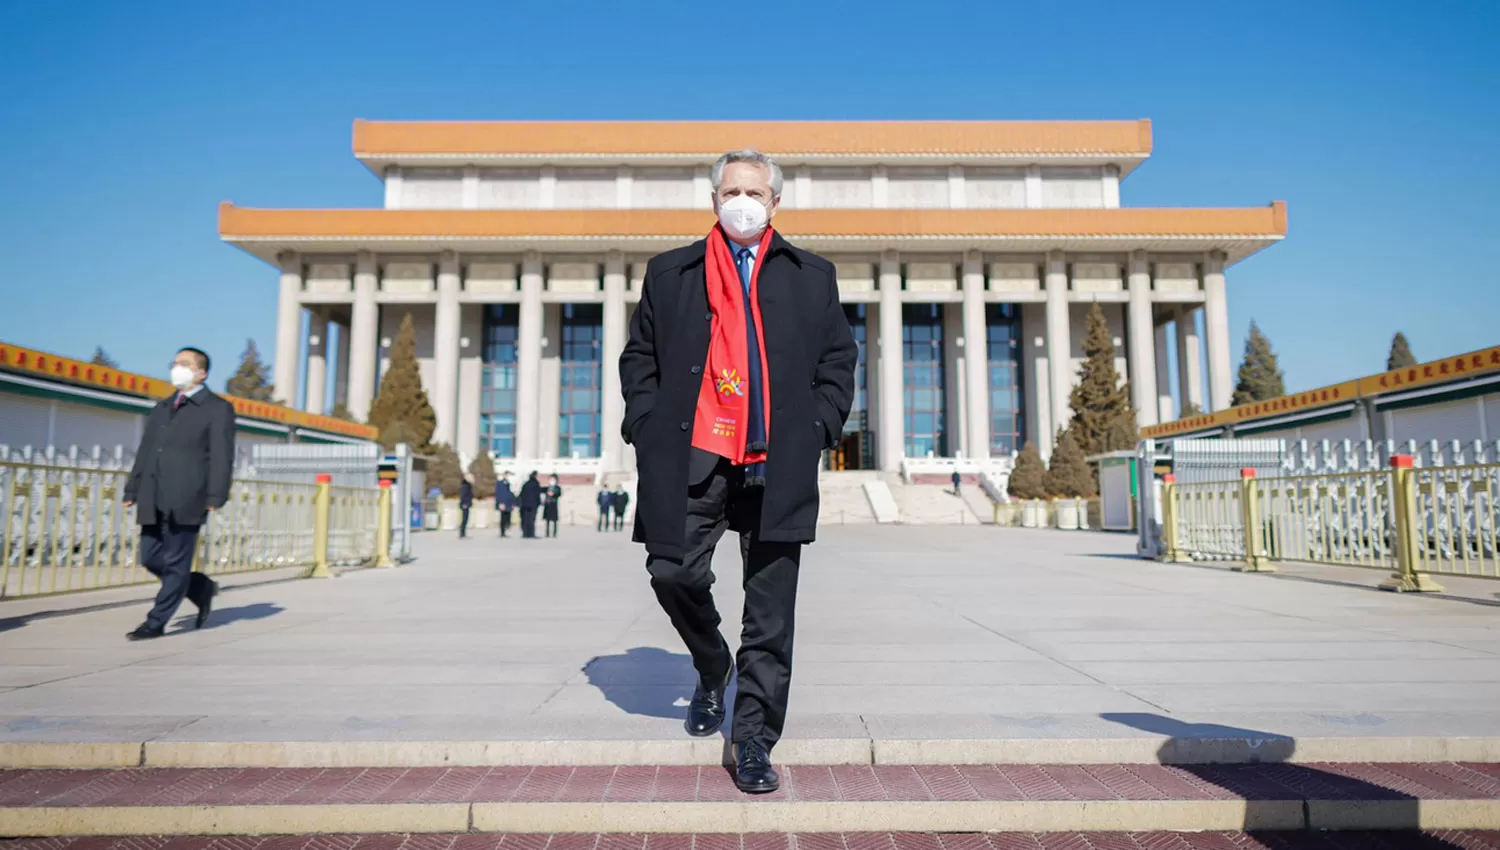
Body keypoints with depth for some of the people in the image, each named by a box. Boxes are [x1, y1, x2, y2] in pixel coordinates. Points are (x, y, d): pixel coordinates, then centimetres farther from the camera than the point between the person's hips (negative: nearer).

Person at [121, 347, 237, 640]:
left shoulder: (218, 409, 1)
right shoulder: (161, 408, 21)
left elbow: (222, 457, -7)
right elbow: (144, 452, 21)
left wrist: (215, 498, -15)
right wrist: (132, 491, 12)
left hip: (186, 499, -7)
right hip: (154, 501, 7)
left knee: (176, 563, -3)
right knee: (151, 558, 8)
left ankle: (156, 622, 7)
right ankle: (202, 588, 26)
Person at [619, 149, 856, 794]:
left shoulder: (812, 276, 16)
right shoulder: (669, 273, 16)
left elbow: (839, 361, 14)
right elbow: (638, 359, 14)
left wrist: (817, 430, 1)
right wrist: (648, 428, 2)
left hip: (777, 462, 0)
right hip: (693, 457, 1)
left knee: (770, 608, 0)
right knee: (672, 573, -3)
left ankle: (753, 739, 13)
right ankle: (712, 668, 29)